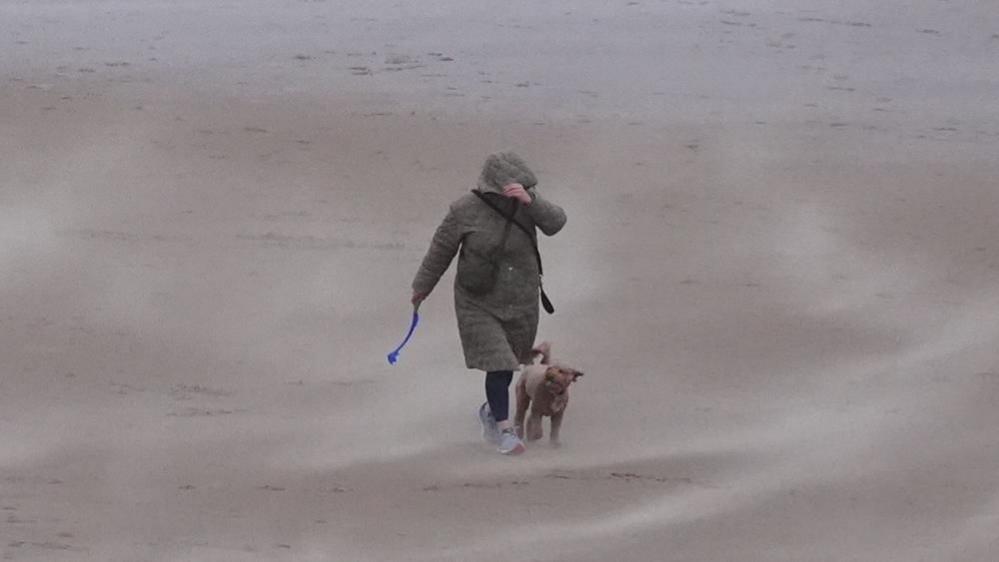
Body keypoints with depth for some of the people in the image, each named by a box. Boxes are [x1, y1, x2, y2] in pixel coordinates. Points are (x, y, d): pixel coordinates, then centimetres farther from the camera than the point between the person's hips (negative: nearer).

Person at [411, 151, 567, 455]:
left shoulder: (526, 203, -9)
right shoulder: (466, 210, -15)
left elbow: (555, 222, -26)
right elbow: (441, 249, -4)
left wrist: (529, 200, -42)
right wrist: (422, 287, 6)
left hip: (520, 302, 3)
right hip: (479, 302, -3)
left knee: (508, 362, 17)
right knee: (498, 364, -11)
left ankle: (491, 410, 42)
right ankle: (505, 429, 0)